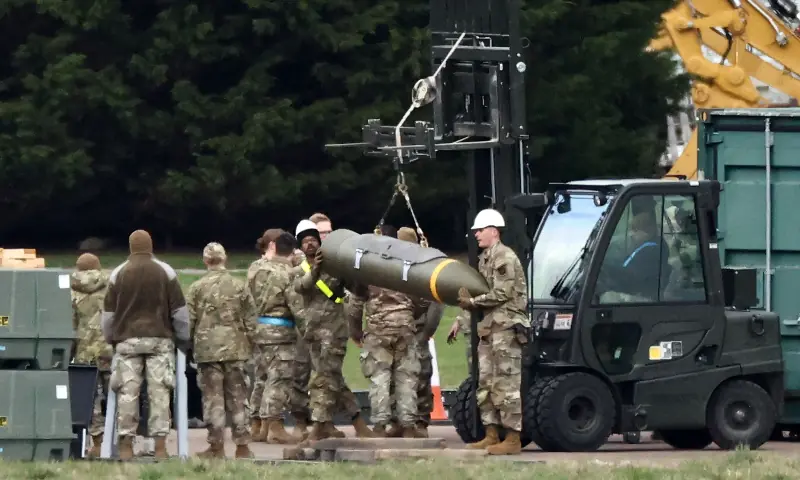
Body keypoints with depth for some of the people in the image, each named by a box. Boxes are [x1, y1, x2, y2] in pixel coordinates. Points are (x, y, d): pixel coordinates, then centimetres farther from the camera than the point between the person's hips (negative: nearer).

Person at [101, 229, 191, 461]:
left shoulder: (118, 274, 5)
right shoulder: (166, 272, 3)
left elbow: (109, 312, 9)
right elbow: (179, 310, 5)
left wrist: (110, 338, 22)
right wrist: (184, 341, 14)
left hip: (127, 339, 1)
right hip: (160, 338, 0)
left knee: (127, 392, 0)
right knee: (159, 393, -2)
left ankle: (126, 445, -2)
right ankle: (160, 446, -7)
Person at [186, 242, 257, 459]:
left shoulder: (197, 287, -3)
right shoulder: (239, 286, 2)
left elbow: (188, 321, -1)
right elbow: (250, 319, 4)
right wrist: (249, 344, 15)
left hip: (207, 349, -2)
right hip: (235, 348, 2)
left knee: (213, 398, 2)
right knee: (237, 398, 8)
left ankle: (217, 446, 0)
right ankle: (242, 446, 9)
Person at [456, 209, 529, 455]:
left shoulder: (505, 258, -11)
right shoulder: (484, 259, 18)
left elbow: (501, 294, -17)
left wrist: (472, 302, -11)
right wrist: (468, 301, 1)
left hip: (506, 327, -10)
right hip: (488, 328, 10)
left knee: (506, 384, -9)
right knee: (486, 384, 11)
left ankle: (513, 439, -8)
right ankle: (491, 435, 17)